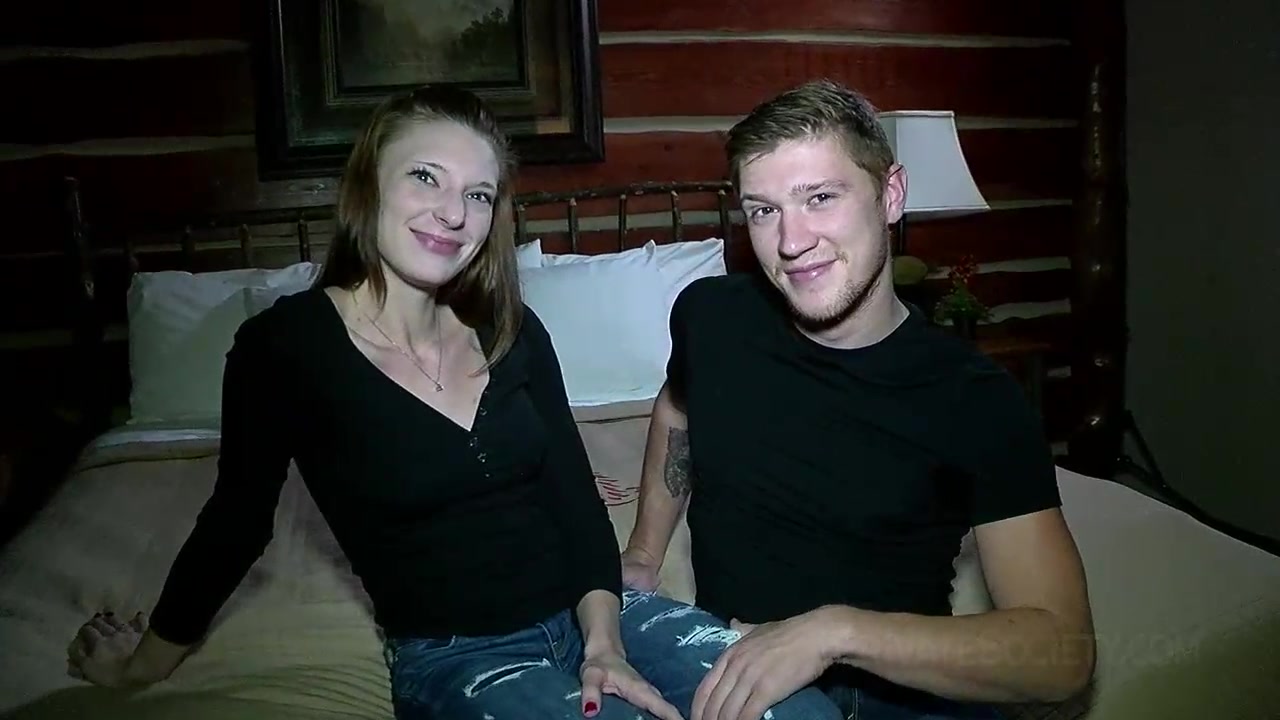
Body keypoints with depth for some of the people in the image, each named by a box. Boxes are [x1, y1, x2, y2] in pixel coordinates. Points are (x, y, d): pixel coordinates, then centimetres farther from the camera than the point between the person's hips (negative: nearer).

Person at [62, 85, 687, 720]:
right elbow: (239, 522, 3)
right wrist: (145, 663, 15)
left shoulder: (513, 332, 2)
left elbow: (575, 495, 1)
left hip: (588, 617, 5)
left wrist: (603, 638, -13)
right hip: (454, 657, -4)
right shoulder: (284, 344, -10)